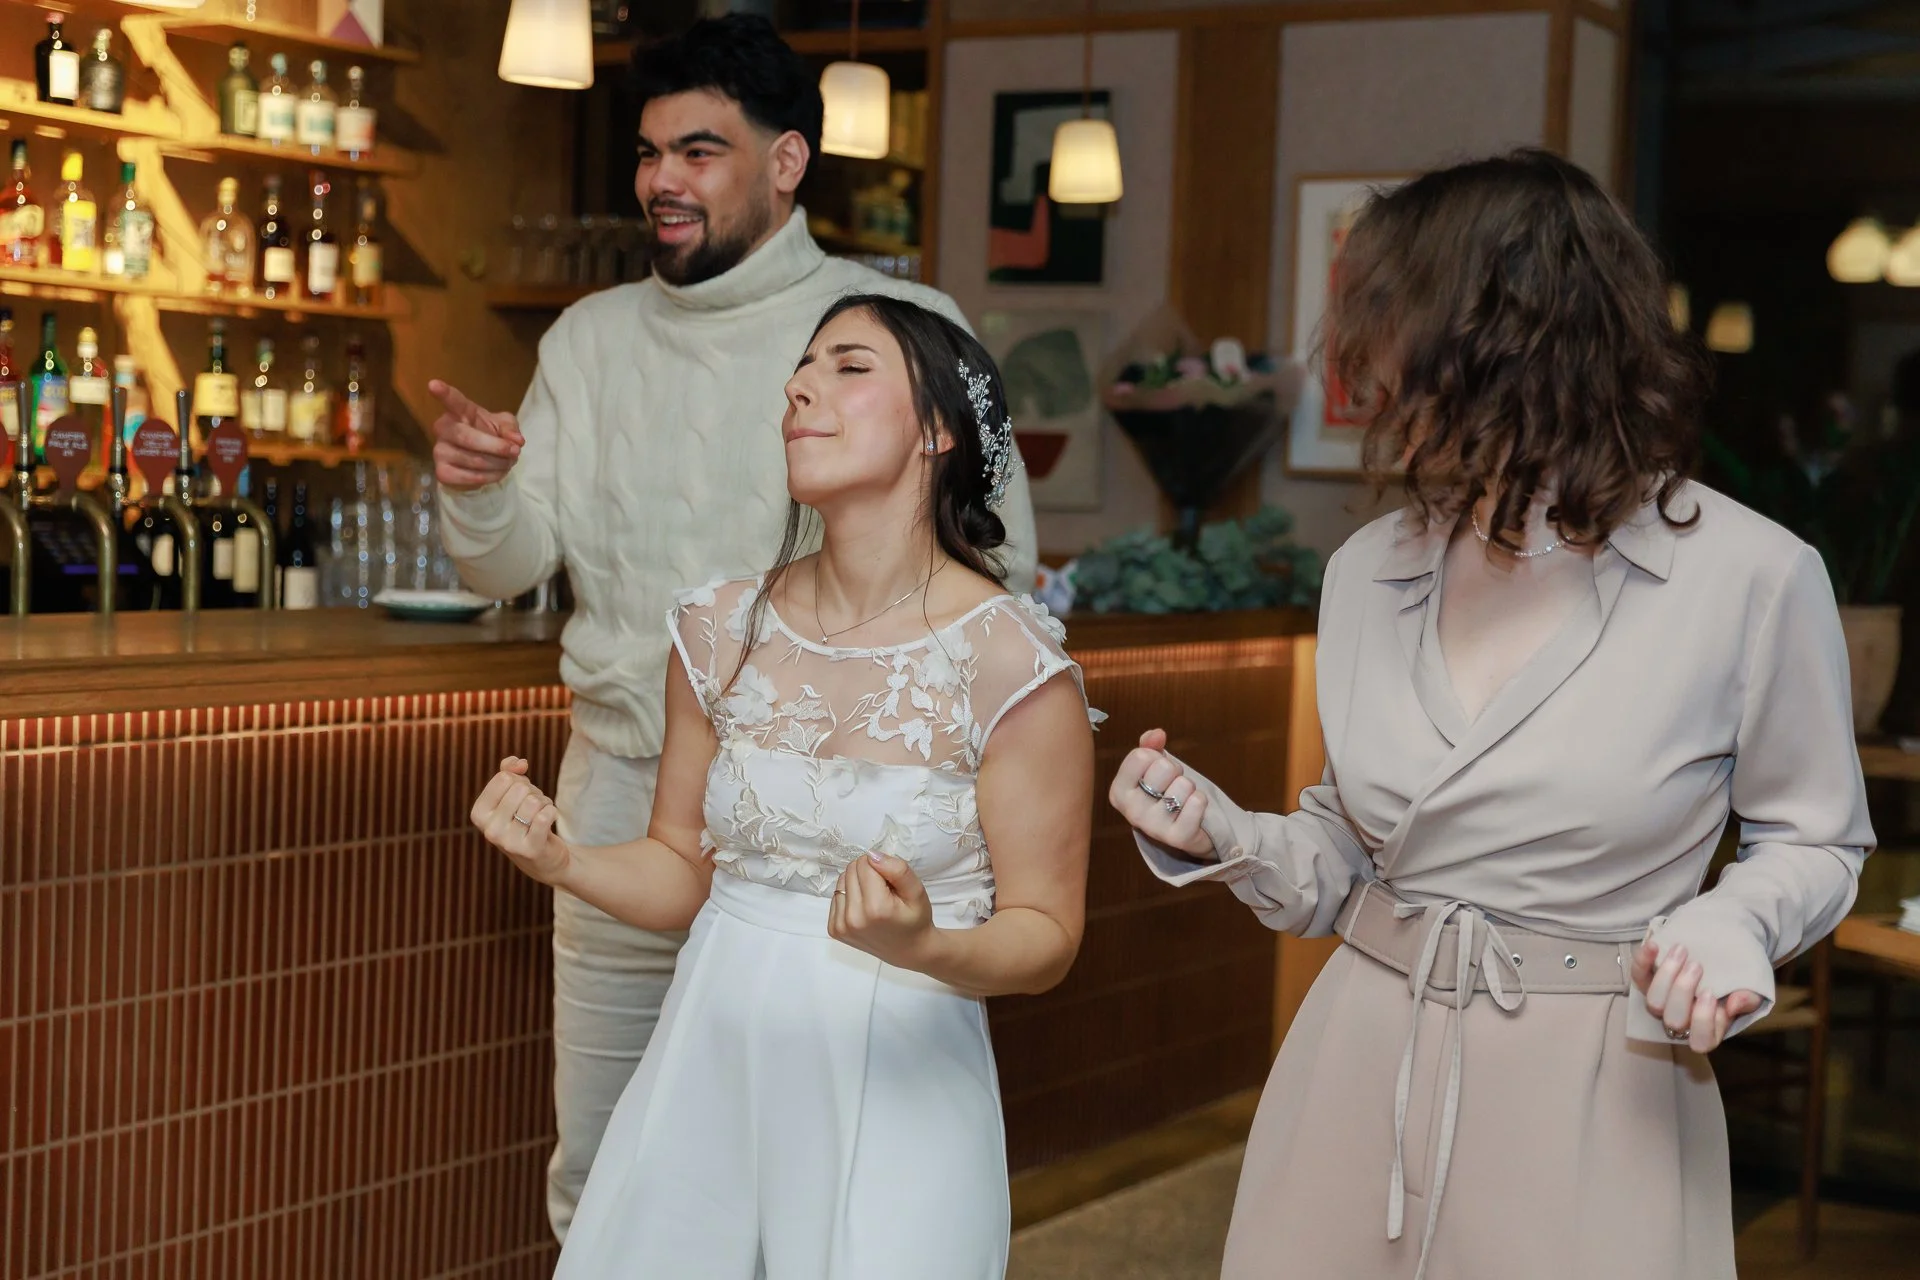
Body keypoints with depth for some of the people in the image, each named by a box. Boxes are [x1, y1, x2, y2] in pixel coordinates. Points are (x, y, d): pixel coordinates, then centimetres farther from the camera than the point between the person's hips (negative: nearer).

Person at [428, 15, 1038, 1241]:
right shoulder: (594, 336, 9)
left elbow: (1000, 562, -5)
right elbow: (515, 565, 8)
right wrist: (477, 490, -14)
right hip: (622, 799, 4)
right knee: (595, 1180, 13)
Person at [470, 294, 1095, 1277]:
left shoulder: (1010, 665, -12)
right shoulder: (721, 632, 2)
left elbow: (1044, 937, -8)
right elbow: (683, 873, 11)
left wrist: (923, 947, -27)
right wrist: (560, 861, -8)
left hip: (892, 1083, -4)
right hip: (711, 1071, 4)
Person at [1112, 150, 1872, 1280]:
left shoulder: (1751, 575, -11)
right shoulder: (1368, 572, 4)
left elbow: (1814, 843, 1)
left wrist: (1734, 924, -19)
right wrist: (1225, 837, -6)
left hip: (1595, 1102, -4)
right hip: (1362, 1071, 4)